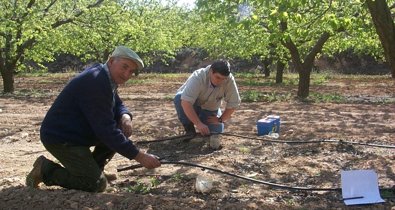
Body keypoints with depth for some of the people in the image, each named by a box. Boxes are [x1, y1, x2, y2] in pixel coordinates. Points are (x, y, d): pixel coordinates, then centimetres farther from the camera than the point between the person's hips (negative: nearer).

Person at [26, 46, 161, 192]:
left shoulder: (107, 78, 4)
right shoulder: (96, 82, -26)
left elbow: (118, 105, 16)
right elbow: (106, 129, -29)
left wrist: (125, 117, -12)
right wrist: (139, 156, -28)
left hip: (78, 131, 10)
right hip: (60, 138, -10)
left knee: (123, 131, 2)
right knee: (97, 185, -12)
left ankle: (91, 168, 11)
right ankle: (46, 170, 0)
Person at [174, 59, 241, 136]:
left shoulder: (229, 80, -27)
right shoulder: (197, 77, -36)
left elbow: (233, 104, -17)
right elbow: (186, 102, -45)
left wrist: (220, 120, -19)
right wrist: (198, 124, -51)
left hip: (210, 109, 3)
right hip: (192, 107, -3)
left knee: (216, 131, -17)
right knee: (179, 97, -34)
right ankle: (189, 129, -12)